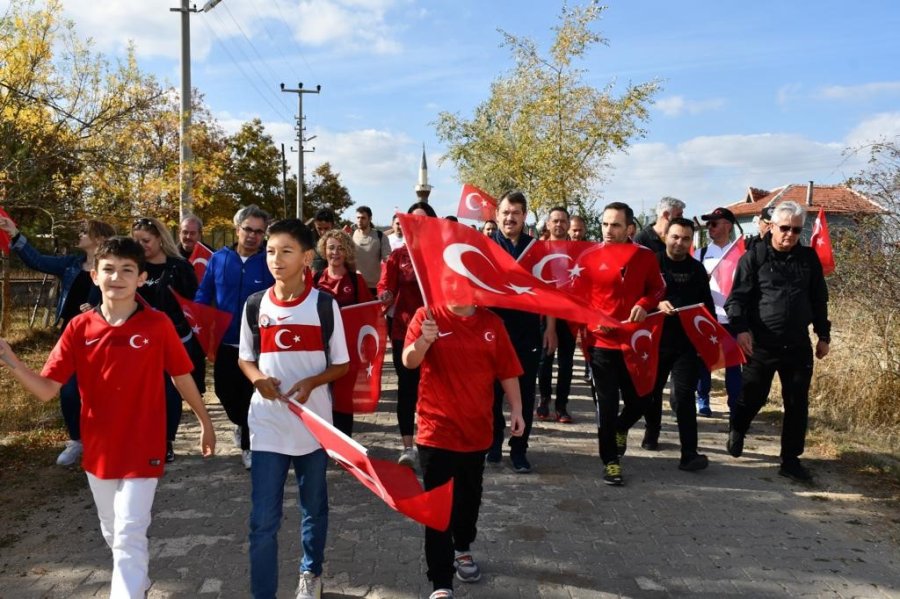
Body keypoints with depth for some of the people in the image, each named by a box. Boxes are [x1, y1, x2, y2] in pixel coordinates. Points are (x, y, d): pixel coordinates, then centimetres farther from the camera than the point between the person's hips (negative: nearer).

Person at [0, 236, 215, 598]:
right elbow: (46, 390, -8)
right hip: (98, 450, 4)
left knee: (129, 535, -4)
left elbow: (182, 377, -1)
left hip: (143, 449, -4)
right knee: (112, 533, 22)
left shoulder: (158, 325, -12)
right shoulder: (78, 328, -6)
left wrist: (205, 422, 7)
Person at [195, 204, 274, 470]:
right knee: (225, 391, 15)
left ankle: (249, 444, 26)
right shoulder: (219, 259, 0)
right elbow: (203, 295, 7)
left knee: (252, 396, 6)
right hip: (225, 341, 3)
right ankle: (242, 424, 46)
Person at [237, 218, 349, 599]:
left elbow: (341, 364, -2)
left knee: (313, 508, 19)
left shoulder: (325, 305, -8)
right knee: (263, 520, 1)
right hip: (267, 427, 1)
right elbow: (245, 359, 9)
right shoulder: (254, 305, -2)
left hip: (313, 424, 0)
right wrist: (258, 378, -12)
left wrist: (312, 381, -20)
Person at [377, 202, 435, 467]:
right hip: (404, 328, 0)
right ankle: (408, 446, 8)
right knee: (407, 385, 2)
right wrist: (385, 294, -26)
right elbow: (385, 284, -4)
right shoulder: (398, 255, 4)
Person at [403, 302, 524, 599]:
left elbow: (507, 370, 6)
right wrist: (424, 340, -41)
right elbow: (409, 362, -22)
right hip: (437, 430, -3)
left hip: (476, 428, 4)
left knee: (469, 497, 21)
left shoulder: (492, 323, 0)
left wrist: (516, 409, 2)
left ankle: (463, 549, 46)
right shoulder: (427, 316, -9)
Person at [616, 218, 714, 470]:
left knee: (684, 395, -5)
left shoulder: (696, 269, 9)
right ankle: (652, 432, 38)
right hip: (655, 339, -1)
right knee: (649, 391, 13)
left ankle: (689, 453, -5)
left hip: (687, 341, 1)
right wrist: (656, 304, -24)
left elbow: (707, 304, 13)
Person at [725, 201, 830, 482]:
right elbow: (738, 296, -7)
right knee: (753, 397, 9)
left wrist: (823, 335, 13)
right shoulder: (754, 256, -4)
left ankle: (791, 460, 14)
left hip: (798, 345, 3)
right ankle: (736, 431, 39)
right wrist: (741, 328, -20)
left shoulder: (809, 258, 8)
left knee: (797, 404, 4)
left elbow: (819, 300, 14)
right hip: (761, 343, -3)